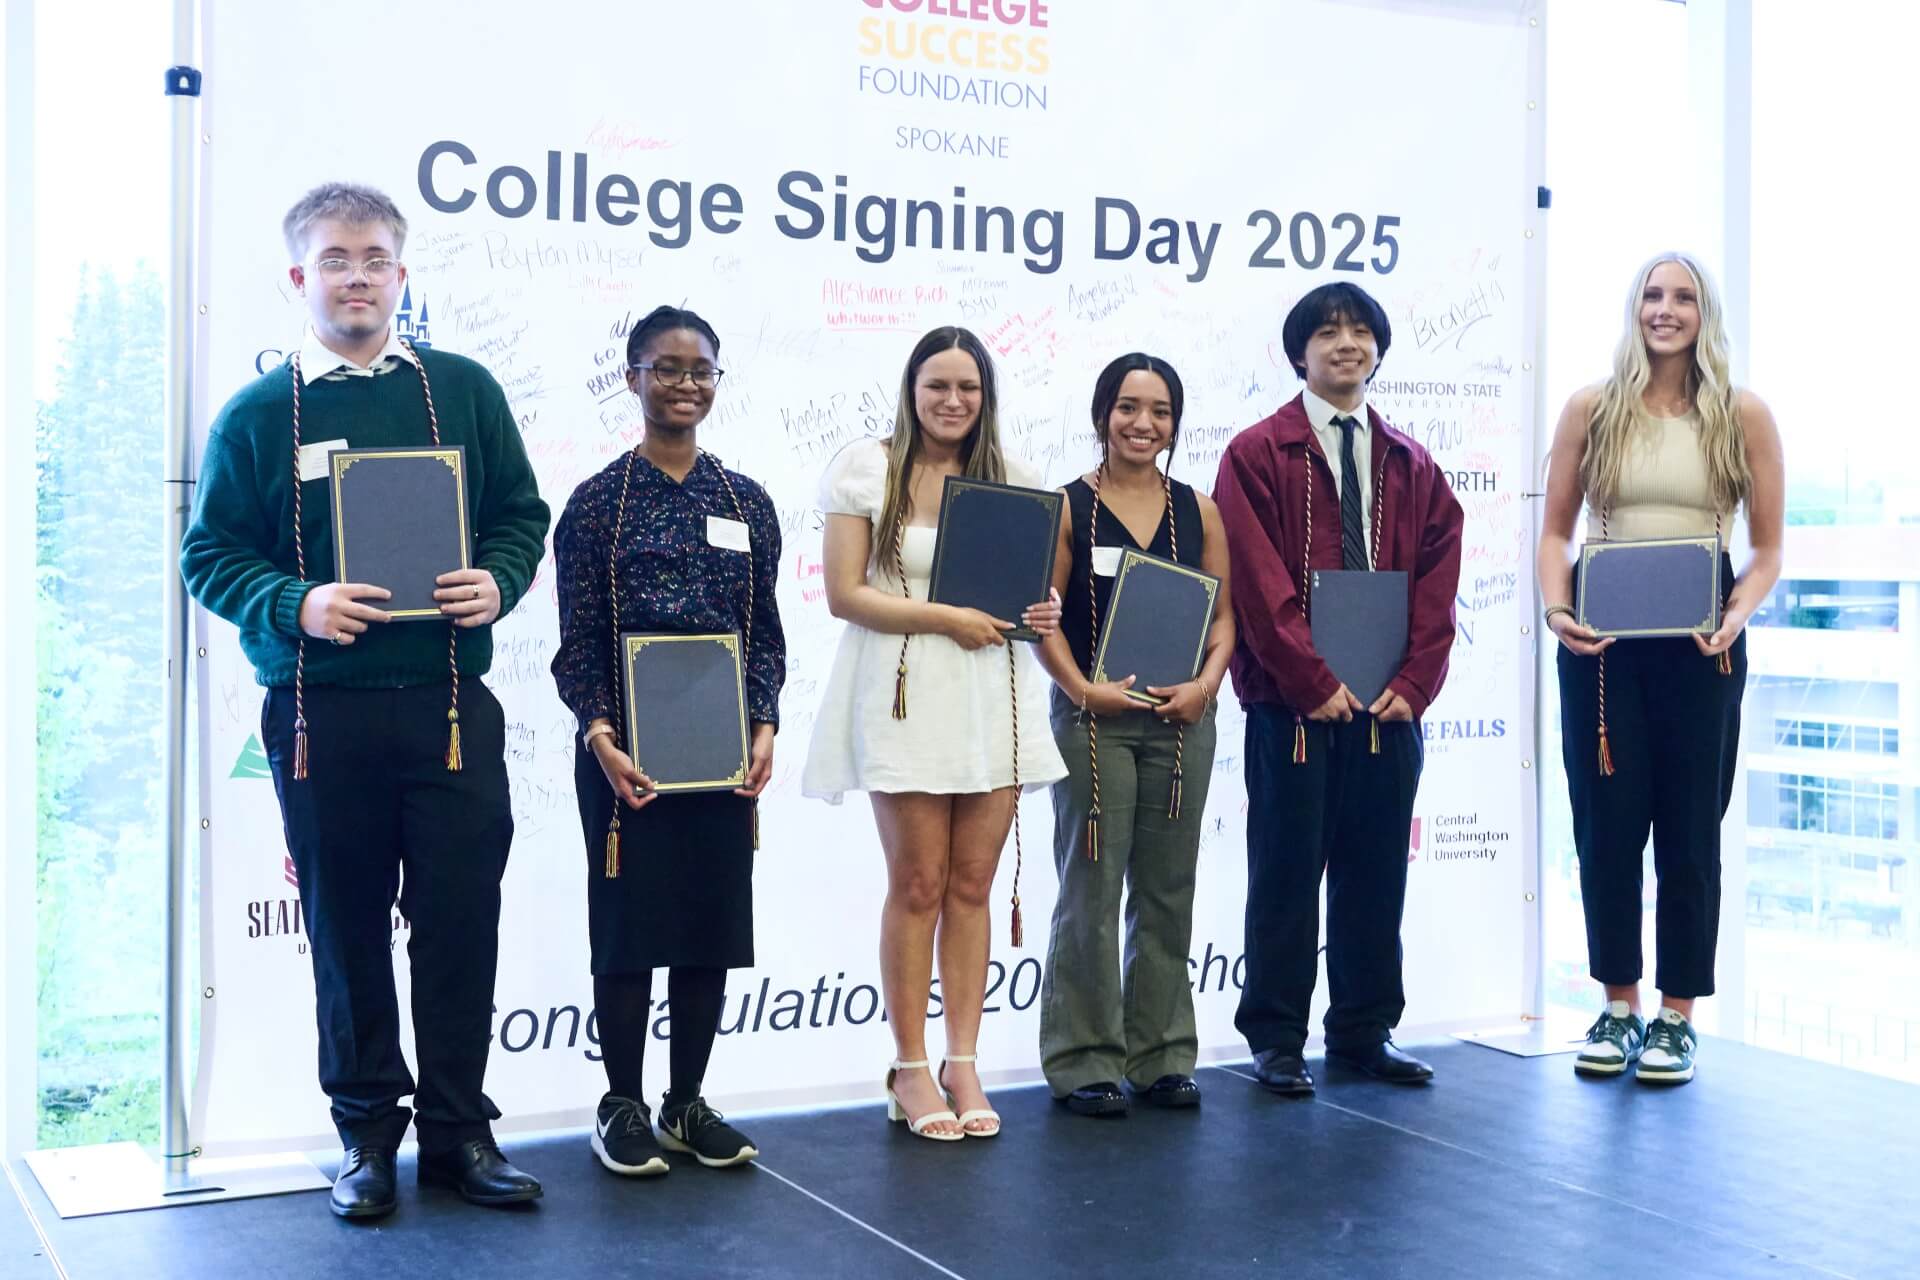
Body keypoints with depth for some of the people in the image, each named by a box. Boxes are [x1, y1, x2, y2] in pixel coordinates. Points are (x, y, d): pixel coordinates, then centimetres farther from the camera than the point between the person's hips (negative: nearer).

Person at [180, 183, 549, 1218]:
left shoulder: (463, 391, 7)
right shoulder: (256, 415, 3)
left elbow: (521, 514, 11)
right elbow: (211, 553, 2)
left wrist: (496, 581, -9)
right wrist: (297, 605, -16)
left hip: (449, 707, 1)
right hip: (320, 714, -1)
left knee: (460, 921, 3)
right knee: (346, 930, 8)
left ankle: (458, 1131, 17)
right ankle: (367, 1133, 22)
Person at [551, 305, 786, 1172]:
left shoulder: (747, 503, 8)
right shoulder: (598, 503, -1)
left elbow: (766, 635, 8)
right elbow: (579, 643, -5)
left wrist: (764, 727, -5)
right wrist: (602, 739, -18)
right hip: (628, 751, -3)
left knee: (713, 920, 8)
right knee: (629, 921, 3)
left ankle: (688, 1103, 21)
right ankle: (622, 1107, 17)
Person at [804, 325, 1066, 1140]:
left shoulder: (1012, 481, 10)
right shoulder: (867, 469, -1)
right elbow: (845, 594, -7)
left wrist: (1042, 610, -5)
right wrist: (946, 619, -15)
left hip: (992, 697, 4)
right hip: (906, 695, -3)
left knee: (972, 884, 6)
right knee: (918, 885, 1)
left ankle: (963, 1064, 15)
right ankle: (911, 1069, 12)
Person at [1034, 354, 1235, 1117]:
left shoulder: (1198, 511, 8)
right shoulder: (1067, 507, 0)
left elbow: (1223, 615, 8)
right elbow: (1043, 616, -4)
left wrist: (1206, 683, -9)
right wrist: (1084, 690, -16)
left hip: (1181, 718, 3)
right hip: (1093, 718, -3)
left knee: (1168, 890, 9)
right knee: (1091, 888, 0)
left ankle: (1161, 1054, 19)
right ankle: (1084, 1061, 9)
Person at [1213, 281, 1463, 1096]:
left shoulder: (1410, 465, 13)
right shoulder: (1256, 455, 0)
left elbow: (1437, 579, 8)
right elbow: (1259, 584, -8)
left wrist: (1414, 683, -4)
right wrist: (1313, 683, -14)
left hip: (1390, 703, 4)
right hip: (1291, 703, -4)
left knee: (1377, 870, 8)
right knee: (1287, 870, 2)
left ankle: (1365, 1033, 19)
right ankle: (1277, 1041, 10)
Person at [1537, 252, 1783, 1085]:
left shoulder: (1743, 416, 2)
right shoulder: (1591, 409, 5)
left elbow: (1768, 549, 3)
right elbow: (1555, 531, 6)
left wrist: (1740, 611, -15)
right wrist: (1556, 608, -11)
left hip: (1699, 644, -1)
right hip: (1601, 641, 1)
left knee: (1690, 828, 5)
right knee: (1607, 822, 5)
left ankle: (1678, 1016, 17)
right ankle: (1618, 1007, 19)